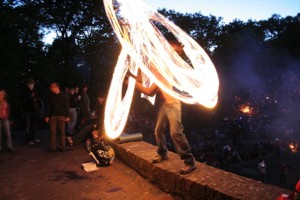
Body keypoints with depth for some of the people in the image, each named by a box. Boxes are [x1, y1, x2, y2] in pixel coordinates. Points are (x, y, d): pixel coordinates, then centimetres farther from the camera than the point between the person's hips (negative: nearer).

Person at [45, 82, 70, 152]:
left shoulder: (63, 95, 2)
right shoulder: (51, 96, 9)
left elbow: (66, 106, 1)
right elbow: (48, 106, 11)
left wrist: (67, 116, -5)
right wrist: (47, 116, 4)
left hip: (61, 116, -2)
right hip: (52, 116, 2)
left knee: (62, 132, -1)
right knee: (52, 132, 0)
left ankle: (62, 147, 5)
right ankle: (53, 147, 6)